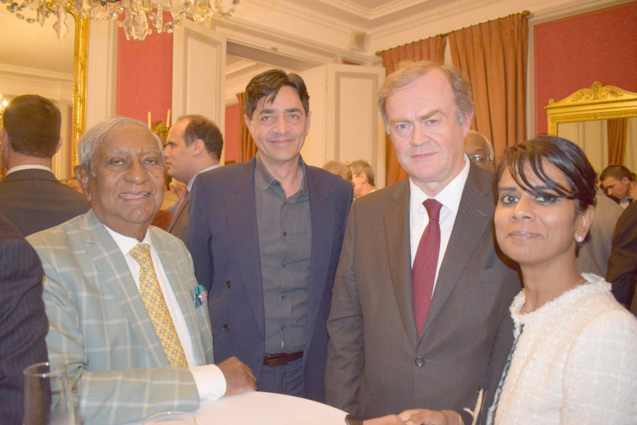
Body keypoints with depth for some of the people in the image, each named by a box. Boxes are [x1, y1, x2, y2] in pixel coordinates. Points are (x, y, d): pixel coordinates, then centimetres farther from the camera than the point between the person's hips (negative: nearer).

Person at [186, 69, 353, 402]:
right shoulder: (211, 189, -6)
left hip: (311, 377, 2)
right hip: (234, 374, -1)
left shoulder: (338, 193, -1)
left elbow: (341, 286, 8)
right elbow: (196, 284, 1)